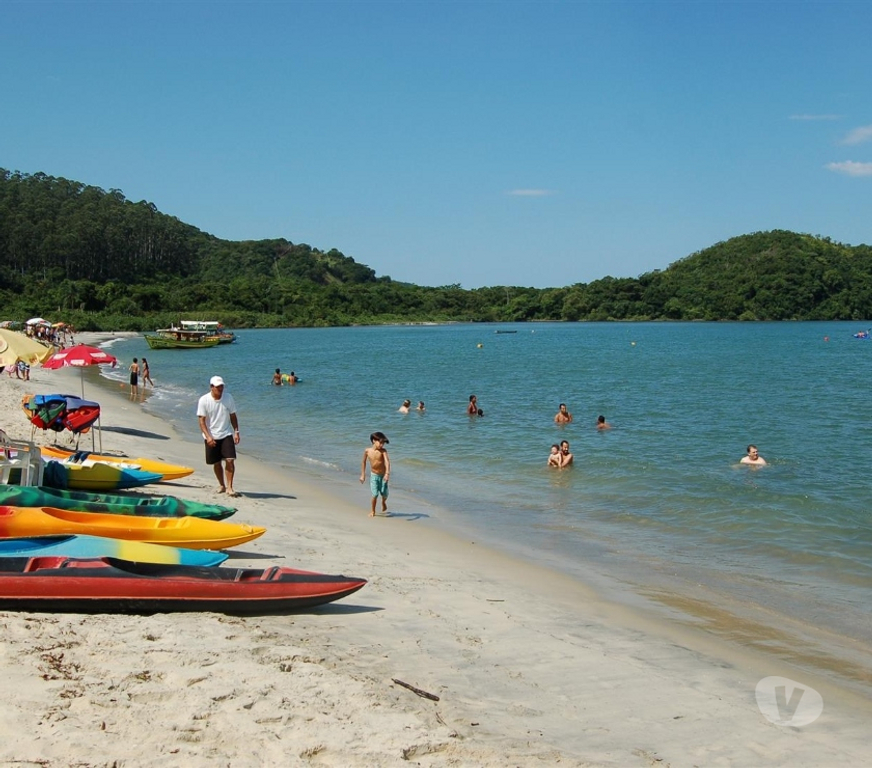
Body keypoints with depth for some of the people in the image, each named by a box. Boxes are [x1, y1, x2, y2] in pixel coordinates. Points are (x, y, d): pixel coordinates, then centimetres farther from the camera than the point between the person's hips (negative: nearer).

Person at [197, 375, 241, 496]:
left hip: (226, 434, 1)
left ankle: (229, 487, -6)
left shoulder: (228, 397, -2)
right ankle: (221, 485, 28)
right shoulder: (203, 400, -10)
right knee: (216, 463, 9)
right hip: (211, 437, -1)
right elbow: (202, 421, -11)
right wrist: (208, 437, -20)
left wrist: (236, 432, -1)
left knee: (230, 460, -12)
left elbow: (233, 416, 7)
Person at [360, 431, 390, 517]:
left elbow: (387, 461, -26)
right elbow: (364, 462, 6)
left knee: (385, 494, 5)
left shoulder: (383, 451, -14)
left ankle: (383, 502, 42)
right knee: (375, 494, -10)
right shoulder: (367, 451, -9)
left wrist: (387, 473, -40)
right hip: (374, 475, 0)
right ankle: (373, 511, 12)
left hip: (383, 475, 0)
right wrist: (363, 474, 9)